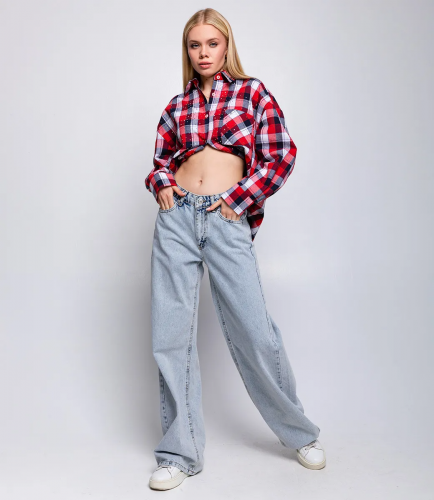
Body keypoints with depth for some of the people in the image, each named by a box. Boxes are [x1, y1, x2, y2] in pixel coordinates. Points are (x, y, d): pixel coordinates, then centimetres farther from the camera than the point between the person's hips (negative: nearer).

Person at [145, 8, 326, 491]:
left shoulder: (252, 92, 9)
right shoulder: (177, 106, 16)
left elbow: (281, 154, 3)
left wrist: (240, 199, -5)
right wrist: (161, 183, 2)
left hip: (228, 220, -3)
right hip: (177, 218, 4)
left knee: (254, 333, -4)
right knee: (171, 334, 2)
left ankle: (300, 433, 21)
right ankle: (180, 452, 17)